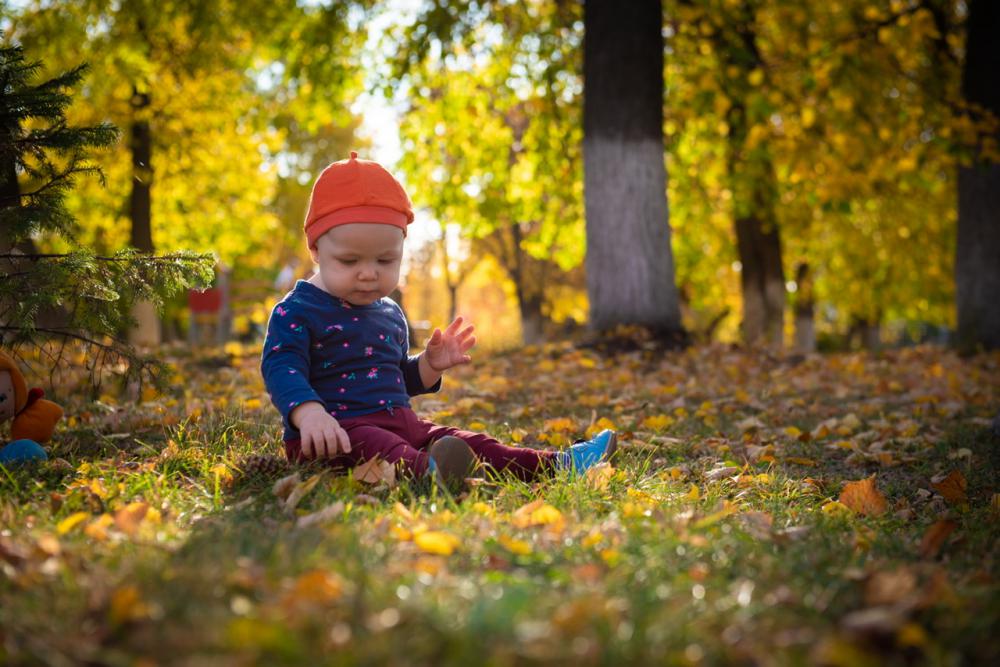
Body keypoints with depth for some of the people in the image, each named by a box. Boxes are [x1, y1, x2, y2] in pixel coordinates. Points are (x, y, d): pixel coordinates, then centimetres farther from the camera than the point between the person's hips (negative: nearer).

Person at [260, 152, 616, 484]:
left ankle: (556, 464, -4)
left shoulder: (390, 313, 20)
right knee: (371, 446, -39)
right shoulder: (297, 311, -6)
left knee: (464, 443, -2)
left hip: (400, 424, 9)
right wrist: (309, 413, -40)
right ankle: (424, 470, -67)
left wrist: (429, 365, 8)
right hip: (337, 431, -9)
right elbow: (281, 369, -20)